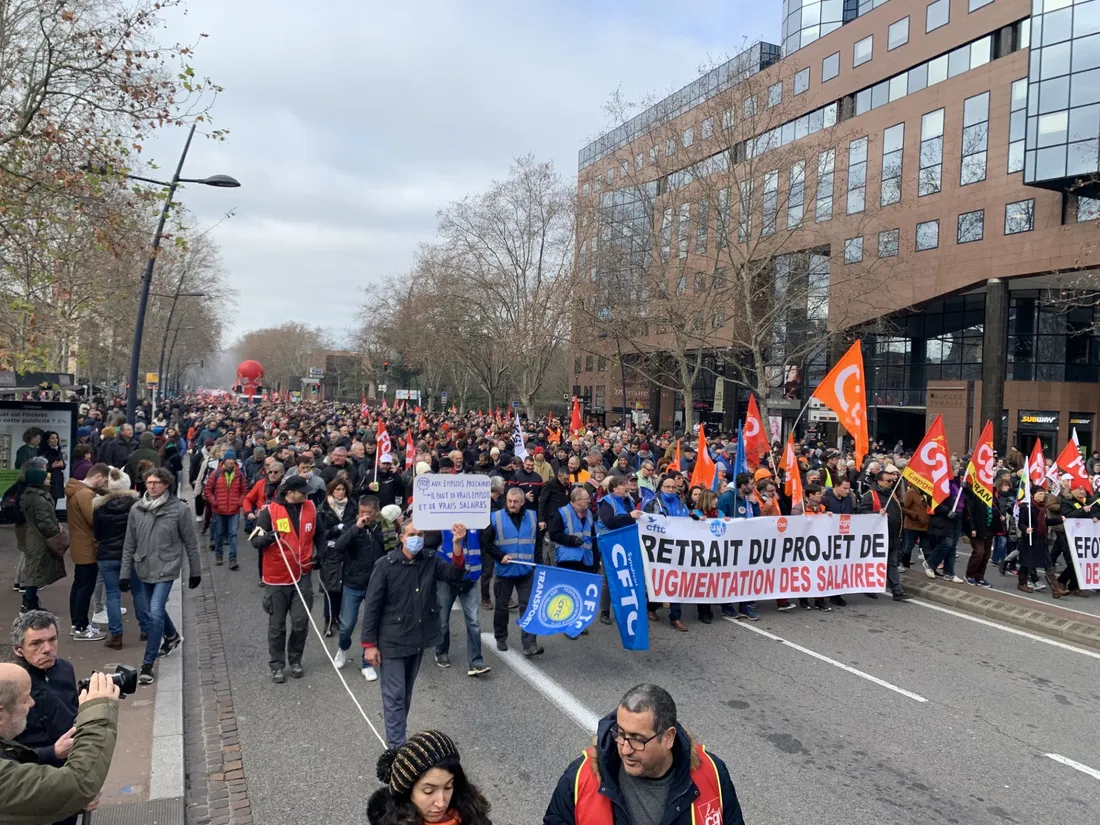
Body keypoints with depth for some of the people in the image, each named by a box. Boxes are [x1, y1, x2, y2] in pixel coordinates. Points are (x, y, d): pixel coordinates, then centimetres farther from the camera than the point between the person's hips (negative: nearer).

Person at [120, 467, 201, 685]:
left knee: (156, 612, -14)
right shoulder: (136, 509, -2)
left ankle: (148, 665, -4)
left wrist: (195, 572, 1)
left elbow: (190, 543, -3)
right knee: (155, 611, 19)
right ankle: (172, 637, 49)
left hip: (166, 569, -4)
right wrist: (124, 573, 3)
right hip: (144, 568, 5)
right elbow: (129, 544, 5)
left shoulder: (178, 509, -11)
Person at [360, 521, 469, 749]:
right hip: (392, 641, -5)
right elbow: (372, 606, -12)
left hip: (418, 639, 5)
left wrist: (457, 546, -31)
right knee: (394, 695, -1)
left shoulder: (431, 561, -2)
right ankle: (397, 747, 5)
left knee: (406, 693, 19)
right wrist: (369, 644, -12)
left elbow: (454, 576, -17)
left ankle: (398, 737, 34)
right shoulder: (386, 565, -14)